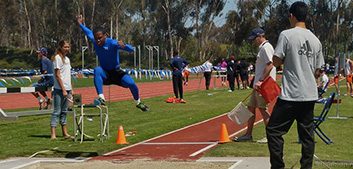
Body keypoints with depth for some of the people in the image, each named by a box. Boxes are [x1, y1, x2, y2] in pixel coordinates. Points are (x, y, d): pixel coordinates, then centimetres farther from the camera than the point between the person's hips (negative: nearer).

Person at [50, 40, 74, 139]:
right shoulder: (57, 58, -8)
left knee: (64, 112, 12)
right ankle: (53, 134, -9)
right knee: (57, 111, -8)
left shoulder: (67, 59, 17)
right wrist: (63, 90, -17)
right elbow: (57, 75, -13)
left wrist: (71, 89, 15)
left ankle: (65, 133, 16)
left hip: (67, 89, 8)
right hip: (59, 89, -8)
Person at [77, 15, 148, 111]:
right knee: (97, 70, -32)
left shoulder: (112, 43, -19)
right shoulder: (94, 41, -4)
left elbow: (131, 50, -27)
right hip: (105, 75, 3)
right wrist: (80, 24, 32)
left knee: (131, 83, -26)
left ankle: (138, 102, 7)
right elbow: (89, 32, 21)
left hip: (116, 72, -2)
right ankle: (101, 97, -41)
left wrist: (124, 46, -47)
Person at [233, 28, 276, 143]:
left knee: (263, 108, -9)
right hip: (259, 85, 11)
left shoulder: (266, 47, -11)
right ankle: (248, 135, 19)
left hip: (264, 85, -11)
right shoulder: (262, 48, 21)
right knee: (251, 107, 12)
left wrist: (260, 81, -22)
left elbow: (270, 65, -21)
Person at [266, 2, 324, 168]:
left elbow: (276, 62, -6)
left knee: (273, 130, 1)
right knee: (307, 134, 11)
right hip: (310, 95, 6)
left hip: (290, 94, -6)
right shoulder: (315, 40, 10)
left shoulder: (286, 35, -8)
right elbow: (317, 71, 14)